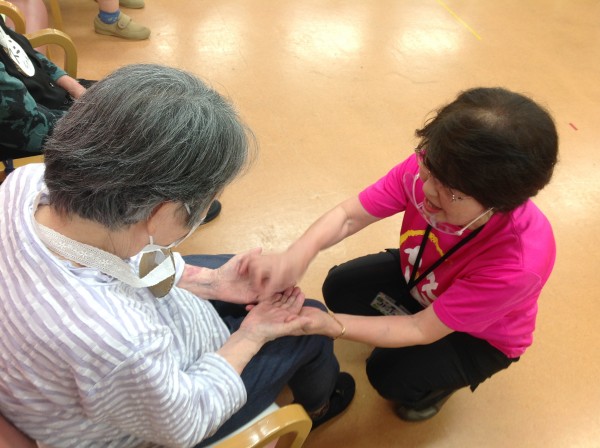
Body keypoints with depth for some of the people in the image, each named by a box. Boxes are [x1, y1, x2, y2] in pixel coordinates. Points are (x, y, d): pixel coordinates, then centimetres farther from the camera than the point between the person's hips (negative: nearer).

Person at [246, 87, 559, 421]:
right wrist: (297, 256, -48)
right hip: (419, 276, 4)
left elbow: (423, 330, -32)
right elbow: (349, 215, -27)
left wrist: (329, 325, -40)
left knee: (391, 378, -18)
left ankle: (445, 376, 17)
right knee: (340, 288, -10)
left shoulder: (518, 264, -43)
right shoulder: (431, 169, -33)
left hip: (481, 335, -4)